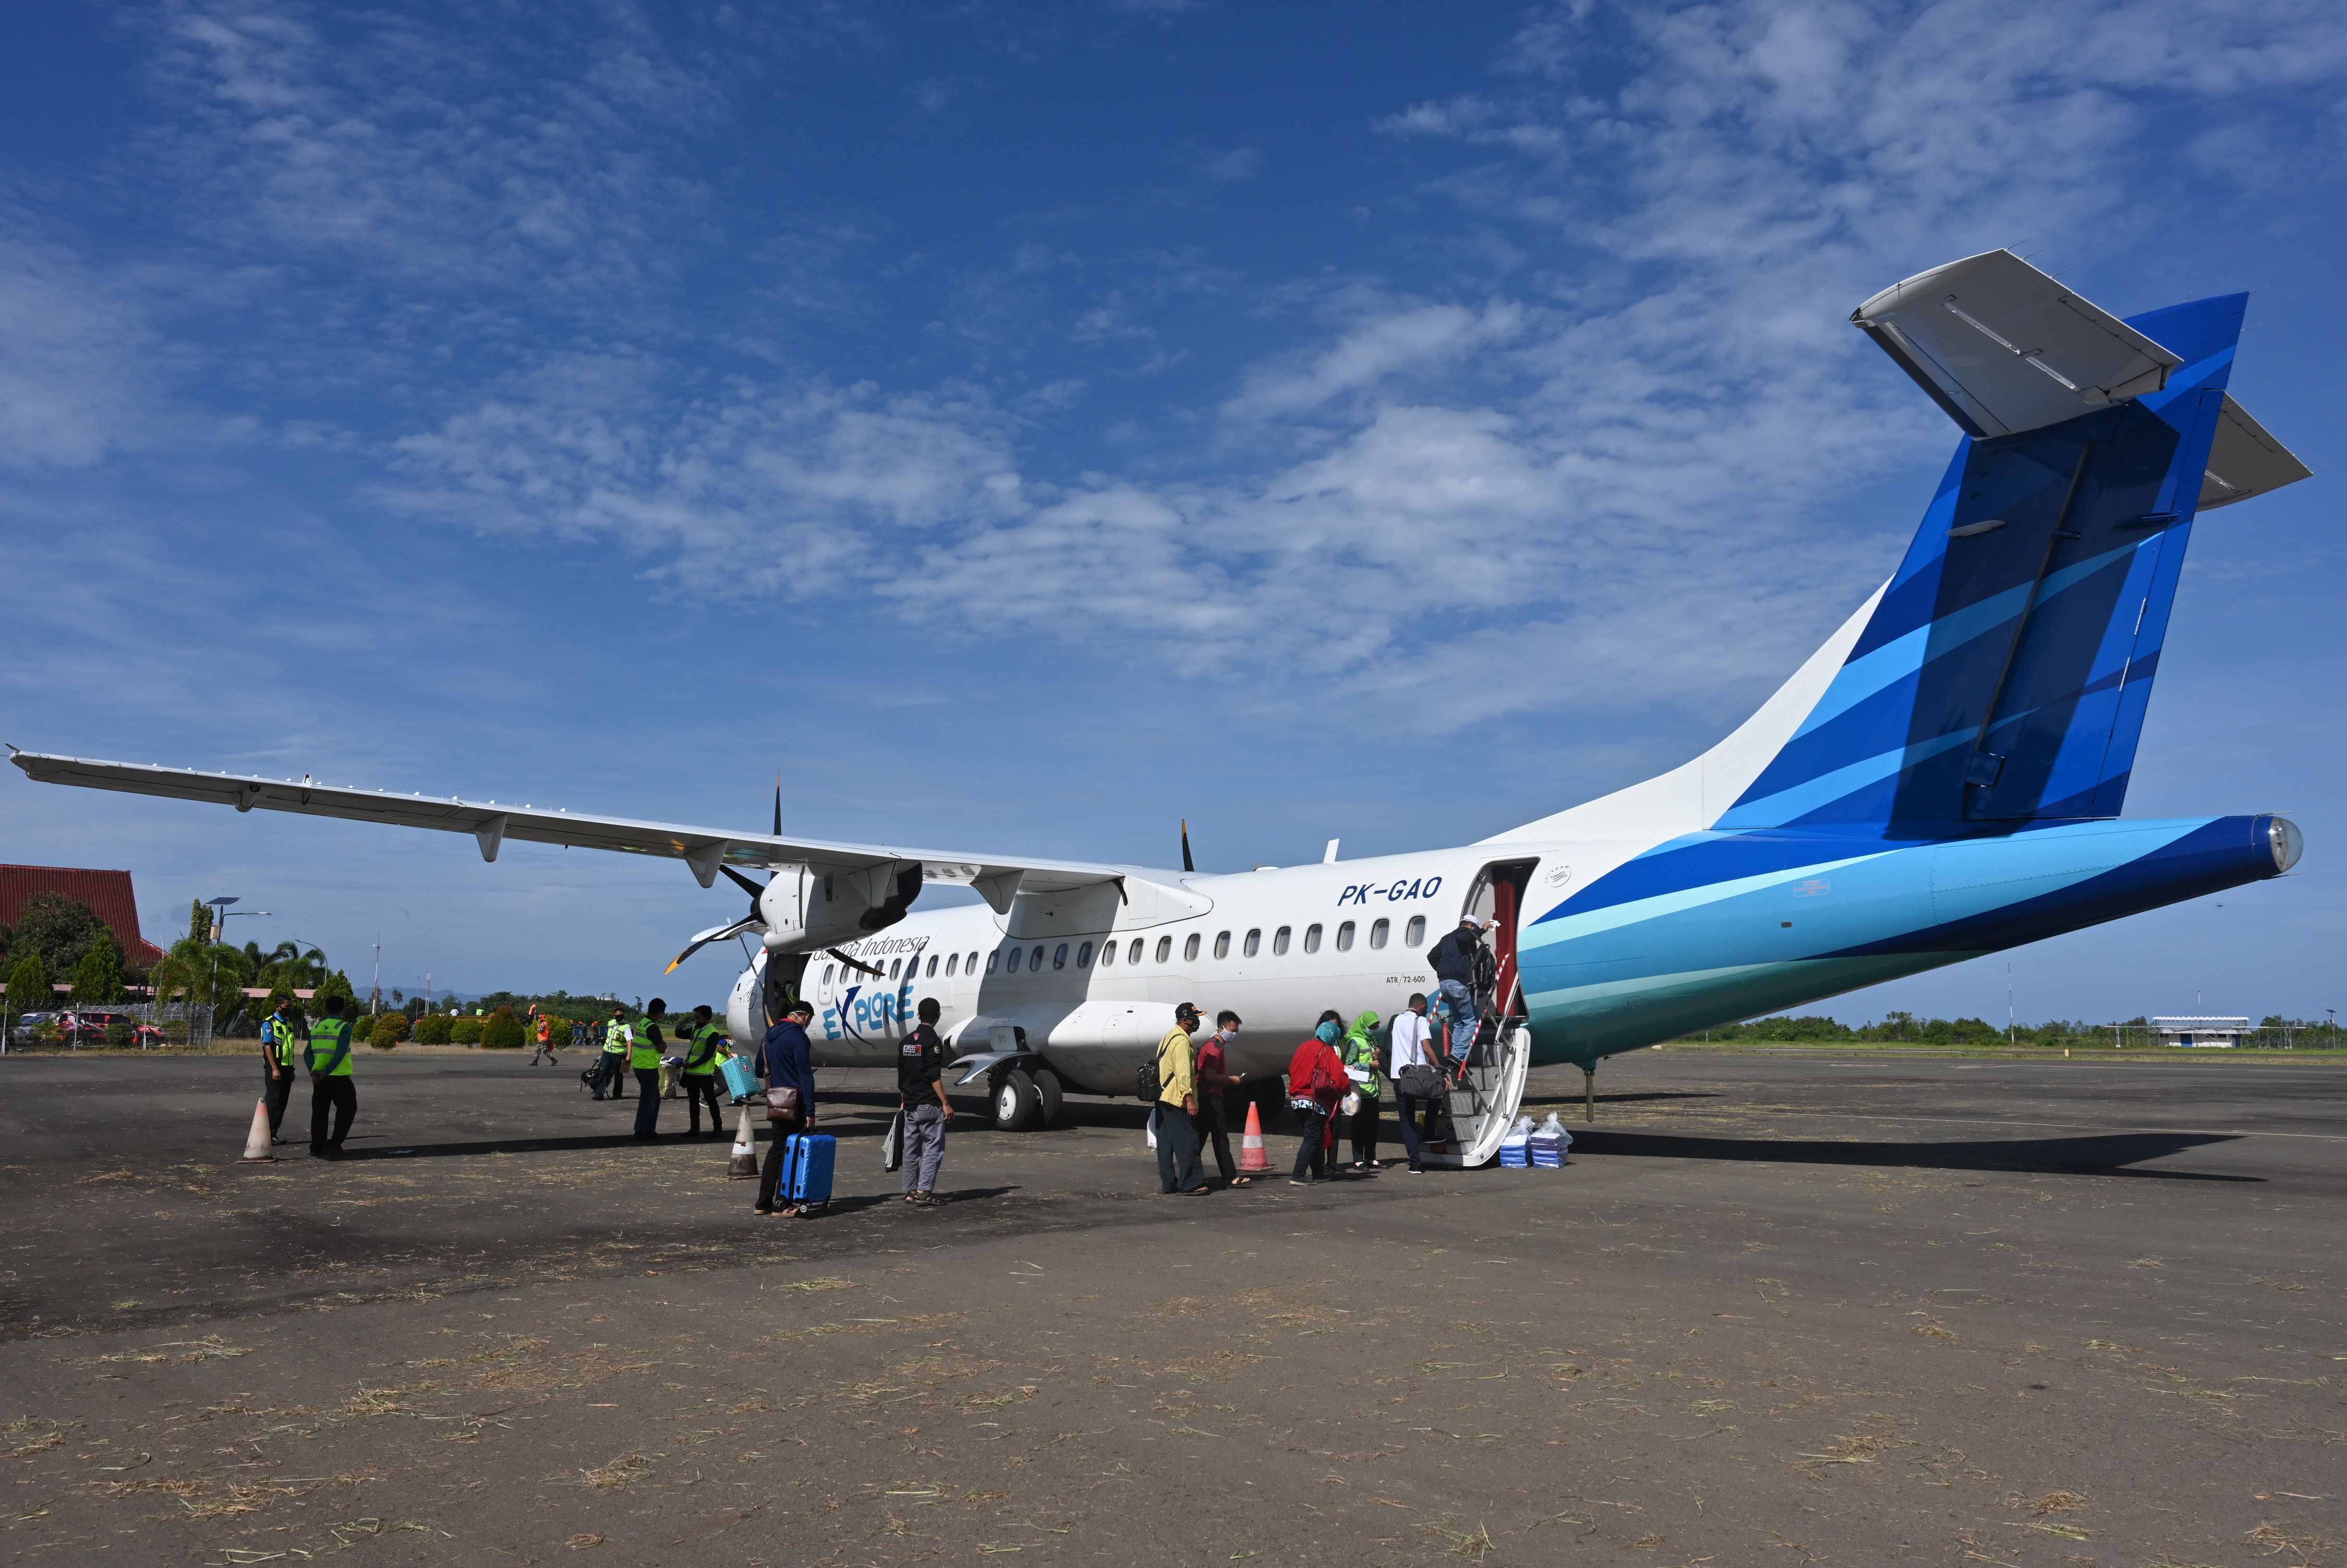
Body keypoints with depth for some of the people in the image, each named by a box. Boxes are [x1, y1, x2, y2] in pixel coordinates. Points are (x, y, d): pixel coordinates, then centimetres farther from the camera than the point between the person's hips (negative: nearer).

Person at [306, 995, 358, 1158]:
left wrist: (313, 1072, -2)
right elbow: (340, 1054, -18)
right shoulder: (344, 1027, -8)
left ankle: (317, 1147, 13)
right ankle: (334, 1145, -3)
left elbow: (309, 1053, 5)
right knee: (348, 1109, 5)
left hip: (319, 1077, 6)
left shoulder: (316, 1027, 10)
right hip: (339, 1077, -6)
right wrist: (325, 1073, -14)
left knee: (319, 1112, 12)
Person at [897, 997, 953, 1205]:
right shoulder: (932, 1041, -11)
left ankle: (911, 1192, 14)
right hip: (929, 1105, -7)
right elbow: (934, 1077, -17)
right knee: (934, 1148, -4)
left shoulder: (906, 1041, 12)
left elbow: (901, 1077, 16)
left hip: (910, 1106, 7)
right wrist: (945, 1104, -15)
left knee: (911, 1149, 12)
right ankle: (924, 1191, -11)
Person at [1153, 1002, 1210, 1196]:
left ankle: (1168, 1183, 12)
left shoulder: (1169, 1037, 18)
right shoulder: (1181, 1040, -14)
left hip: (1163, 1098, 10)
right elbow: (1183, 1072, -22)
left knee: (1166, 1143, 10)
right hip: (1178, 1099, -10)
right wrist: (1189, 1097, -24)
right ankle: (1191, 1185, -8)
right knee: (1188, 1142, -7)